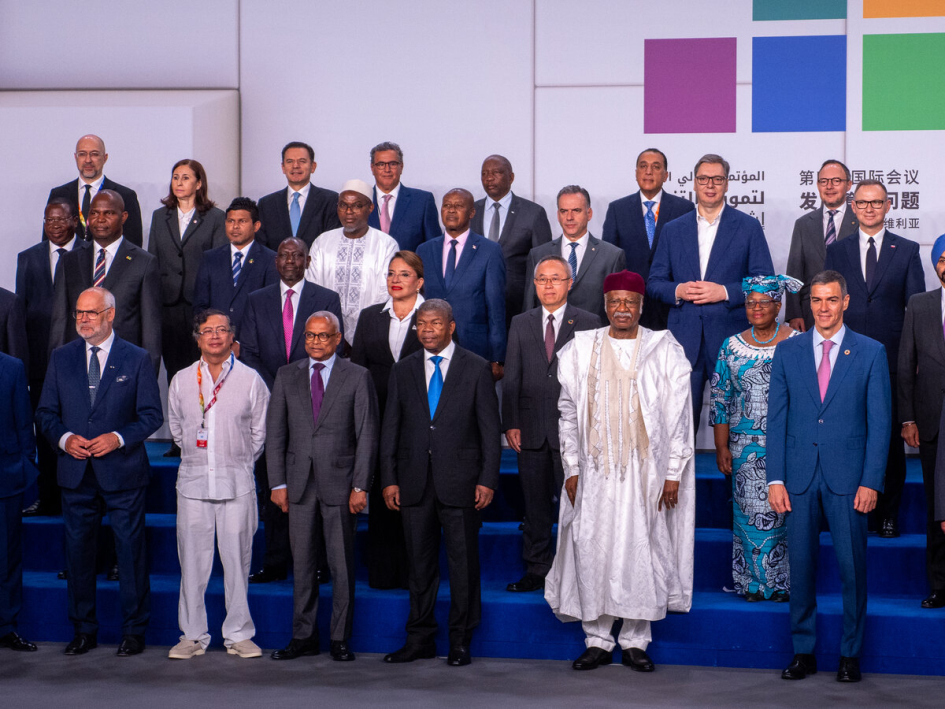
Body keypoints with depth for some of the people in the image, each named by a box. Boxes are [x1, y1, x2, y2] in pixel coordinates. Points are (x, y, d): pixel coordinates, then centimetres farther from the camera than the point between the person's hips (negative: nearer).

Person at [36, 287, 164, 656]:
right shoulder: (61, 357, 9)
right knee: (77, 551, 7)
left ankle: (133, 631, 13)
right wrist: (64, 438, -9)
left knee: (131, 550, 2)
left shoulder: (137, 359, 1)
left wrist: (118, 438, -15)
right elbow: (46, 413, 10)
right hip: (76, 473, 3)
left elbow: (152, 415, -1)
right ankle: (84, 630, 20)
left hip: (122, 472, -3)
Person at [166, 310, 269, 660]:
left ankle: (238, 634, 11)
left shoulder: (250, 380, 2)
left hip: (236, 482, -1)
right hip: (193, 480, 2)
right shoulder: (181, 381, 7)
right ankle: (193, 634, 12)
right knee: (192, 560, 3)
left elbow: (260, 431, 8)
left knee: (237, 559, 1)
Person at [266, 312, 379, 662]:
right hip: (299, 482, 2)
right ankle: (303, 637, 15)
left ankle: (340, 639, 11)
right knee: (302, 562, 7)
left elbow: (367, 436, -1)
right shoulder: (287, 376, 9)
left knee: (342, 564, 1)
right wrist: (278, 482, 0)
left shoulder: (357, 377, 2)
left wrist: (360, 486, -7)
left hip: (339, 481, -2)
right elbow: (275, 433, 8)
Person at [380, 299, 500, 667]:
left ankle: (460, 642, 13)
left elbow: (490, 429, 0)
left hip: (460, 482, -3)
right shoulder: (403, 370, 10)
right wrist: (389, 479, 2)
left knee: (463, 564, 2)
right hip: (415, 481, 3)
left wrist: (487, 480, -7)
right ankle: (420, 639, 18)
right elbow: (391, 429, 10)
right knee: (419, 563, 8)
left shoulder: (476, 368, 2)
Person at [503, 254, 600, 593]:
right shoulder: (521, 324, 11)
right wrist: (511, 423, 1)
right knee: (535, 504, 9)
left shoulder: (588, 323, 2)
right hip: (532, 429, 3)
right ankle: (537, 570, 19)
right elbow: (511, 377, 9)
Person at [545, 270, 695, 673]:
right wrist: (571, 468, 3)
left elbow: (678, 415, 1)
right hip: (595, 471, 1)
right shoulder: (581, 350, 6)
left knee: (642, 549, 1)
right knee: (592, 549, 0)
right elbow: (569, 413, 9)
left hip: (645, 469, -1)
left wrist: (673, 473, -4)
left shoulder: (664, 350, 2)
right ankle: (597, 640, 11)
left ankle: (635, 640, 12)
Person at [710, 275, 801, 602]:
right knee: (749, 511, 1)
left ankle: (782, 582, 11)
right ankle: (752, 582, 13)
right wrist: (722, 447, 2)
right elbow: (720, 400, 7)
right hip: (745, 447, 2)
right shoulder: (732, 347, 6)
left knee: (782, 511, -1)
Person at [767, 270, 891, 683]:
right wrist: (775, 479, -1)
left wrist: (871, 481, -7)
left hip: (848, 477, -2)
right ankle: (804, 652, 16)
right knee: (800, 565, 5)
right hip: (799, 475, 2)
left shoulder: (870, 352, 2)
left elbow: (879, 422, 0)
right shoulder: (788, 351, 7)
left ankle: (850, 654, 14)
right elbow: (776, 418, 6)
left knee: (852, 567, 1)